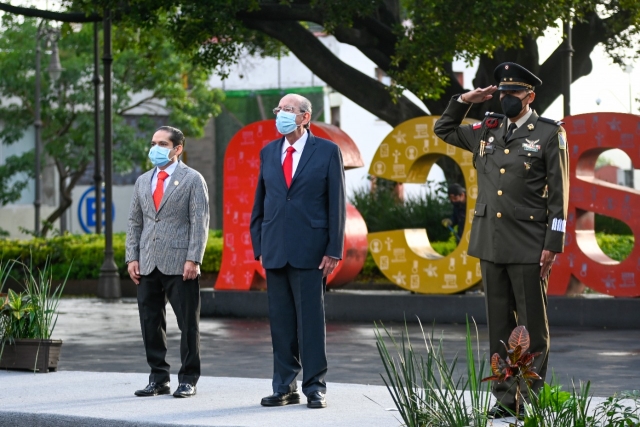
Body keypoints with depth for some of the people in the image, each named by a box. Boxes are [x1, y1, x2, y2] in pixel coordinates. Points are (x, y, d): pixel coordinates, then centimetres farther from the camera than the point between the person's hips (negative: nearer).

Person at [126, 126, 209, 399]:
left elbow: (200, 222, -6)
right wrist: (132, 258, 6)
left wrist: (193, 259, -14)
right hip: (147, 264, 5)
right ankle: (158, 379, 14)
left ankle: (188, 379, 6)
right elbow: (135, 222, 17)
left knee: (188, 324, -1)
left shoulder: (192, 179, 0)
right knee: (151, 324, 6)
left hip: (179, 265, -5)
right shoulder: (143, 181, 16)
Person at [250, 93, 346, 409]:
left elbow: (337, 204, -2)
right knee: (280, 320, 6)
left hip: (310, 249, -4)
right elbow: (260, 202, 15)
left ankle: (315, 387, 5)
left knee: (311, 319, -1)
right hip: (275, 250, 4)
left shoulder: (327, 151, 0)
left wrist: (334, 250, -7)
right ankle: (285, 388, 13)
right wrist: (259, 246, 8)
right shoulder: (268, 152, 12)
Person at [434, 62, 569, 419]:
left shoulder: (550, 134, -2)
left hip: (529, 247, -5)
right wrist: (464, 102, 10)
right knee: (499, 326, 8)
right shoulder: (487, 131, 12)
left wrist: (554, 244, -10)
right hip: (491, 244, 5)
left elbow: (559, 195, -5)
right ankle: (505, 397, 13)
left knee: (533, 327, -1)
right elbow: (444, 130, 27)